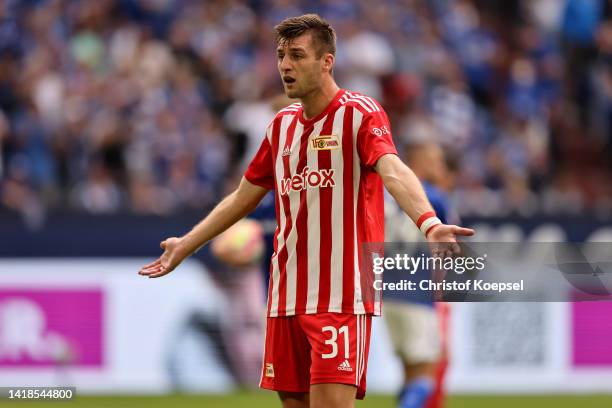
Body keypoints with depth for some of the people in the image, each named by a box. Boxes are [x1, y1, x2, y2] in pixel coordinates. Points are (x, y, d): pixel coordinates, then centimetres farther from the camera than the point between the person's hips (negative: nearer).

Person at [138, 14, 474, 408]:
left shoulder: (360, 113, -7)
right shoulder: (283, 124, 15)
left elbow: (394, 172, -26)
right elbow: (244, 197, 27)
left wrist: (429, 223, -44)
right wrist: (186, 244, 29)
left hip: (341, 298, -7)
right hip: (286, 298, 7)